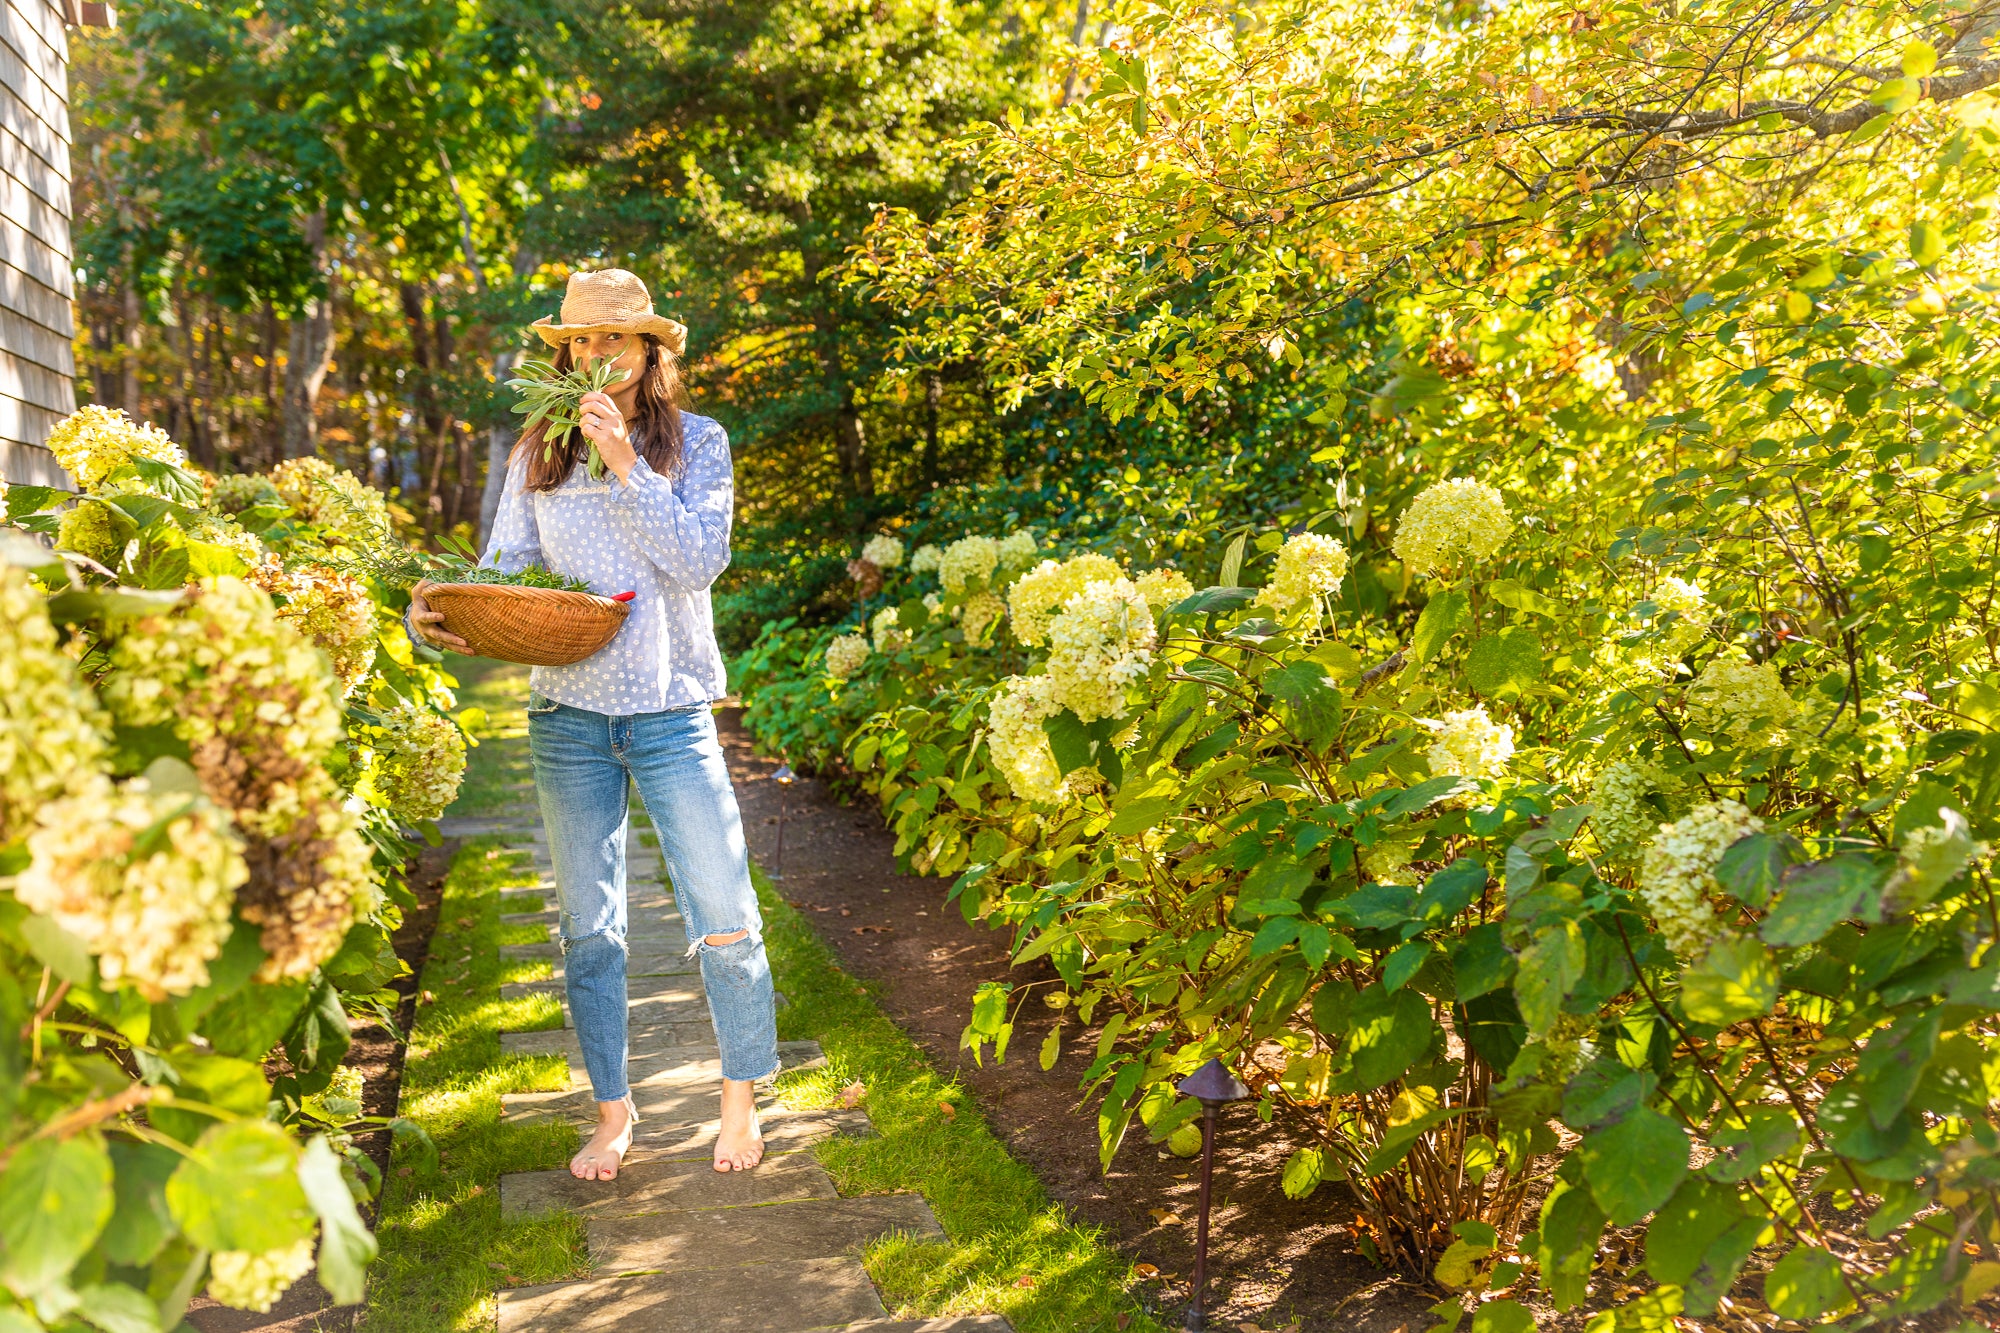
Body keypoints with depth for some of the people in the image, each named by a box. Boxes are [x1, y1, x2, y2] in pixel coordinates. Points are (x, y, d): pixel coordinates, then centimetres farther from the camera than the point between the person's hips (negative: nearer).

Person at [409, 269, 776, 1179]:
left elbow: (700, 561, -10)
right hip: (567, 714, 2)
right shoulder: (538, 456, 8)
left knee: (724, 922, -1)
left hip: (672, 712, -2)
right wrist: (434, 616, -13)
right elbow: (502, 571, 6)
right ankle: (612, 1112, 26)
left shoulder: (696, 443, 2)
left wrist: (626, 465, -15)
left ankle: (741, 1100, 20)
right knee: (588, 929, 9)